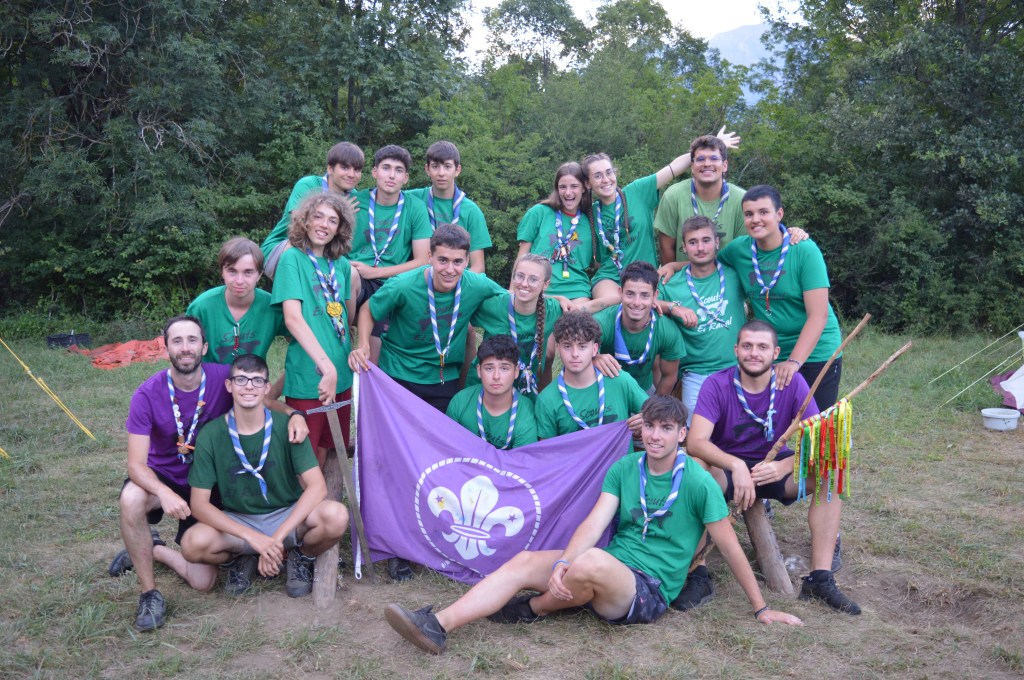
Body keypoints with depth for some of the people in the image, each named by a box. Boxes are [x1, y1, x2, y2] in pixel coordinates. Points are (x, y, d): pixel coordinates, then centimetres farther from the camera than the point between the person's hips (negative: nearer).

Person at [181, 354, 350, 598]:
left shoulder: (286, 427, -12)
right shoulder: (211, 434, -11)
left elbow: (317, 486, -19)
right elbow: (199, 504, -13)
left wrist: (277, 538, -28)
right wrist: (253, 537, -26)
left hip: (288, 516, 0)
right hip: (237, 522, 1)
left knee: (336, 516, -31)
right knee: (193, 544, -31)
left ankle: (301, 558, 4)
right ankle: (242, 559, 5)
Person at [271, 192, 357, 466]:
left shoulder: (342, 265, 10)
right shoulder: (293, 258, -6)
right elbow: (293, 318, -19)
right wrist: (326, 365, -25)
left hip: (341, 374, 6)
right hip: (307, 378, -5)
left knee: (326, 450, 15)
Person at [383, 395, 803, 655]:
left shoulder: (698, 483, -8)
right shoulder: (624, 468, 7)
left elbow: (730, 548, -4)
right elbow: (594, 524, -4)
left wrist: (762, 609, -1)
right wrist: (562, 565, -22)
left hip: (650, 591, -6)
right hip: (610, 572, 6)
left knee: (592, 561, -36)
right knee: (523, 562, -13)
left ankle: (532, 609, -7)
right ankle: (438, 626, -22)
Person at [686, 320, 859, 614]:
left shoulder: (792, 383, -11)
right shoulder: (717, 385, -16)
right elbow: (695, 442, -27)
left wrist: (784, 466, -35)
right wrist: (736, 465, -44)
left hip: (775, 466, 2)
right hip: (726, 467, -2)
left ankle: (820, 578, -21)